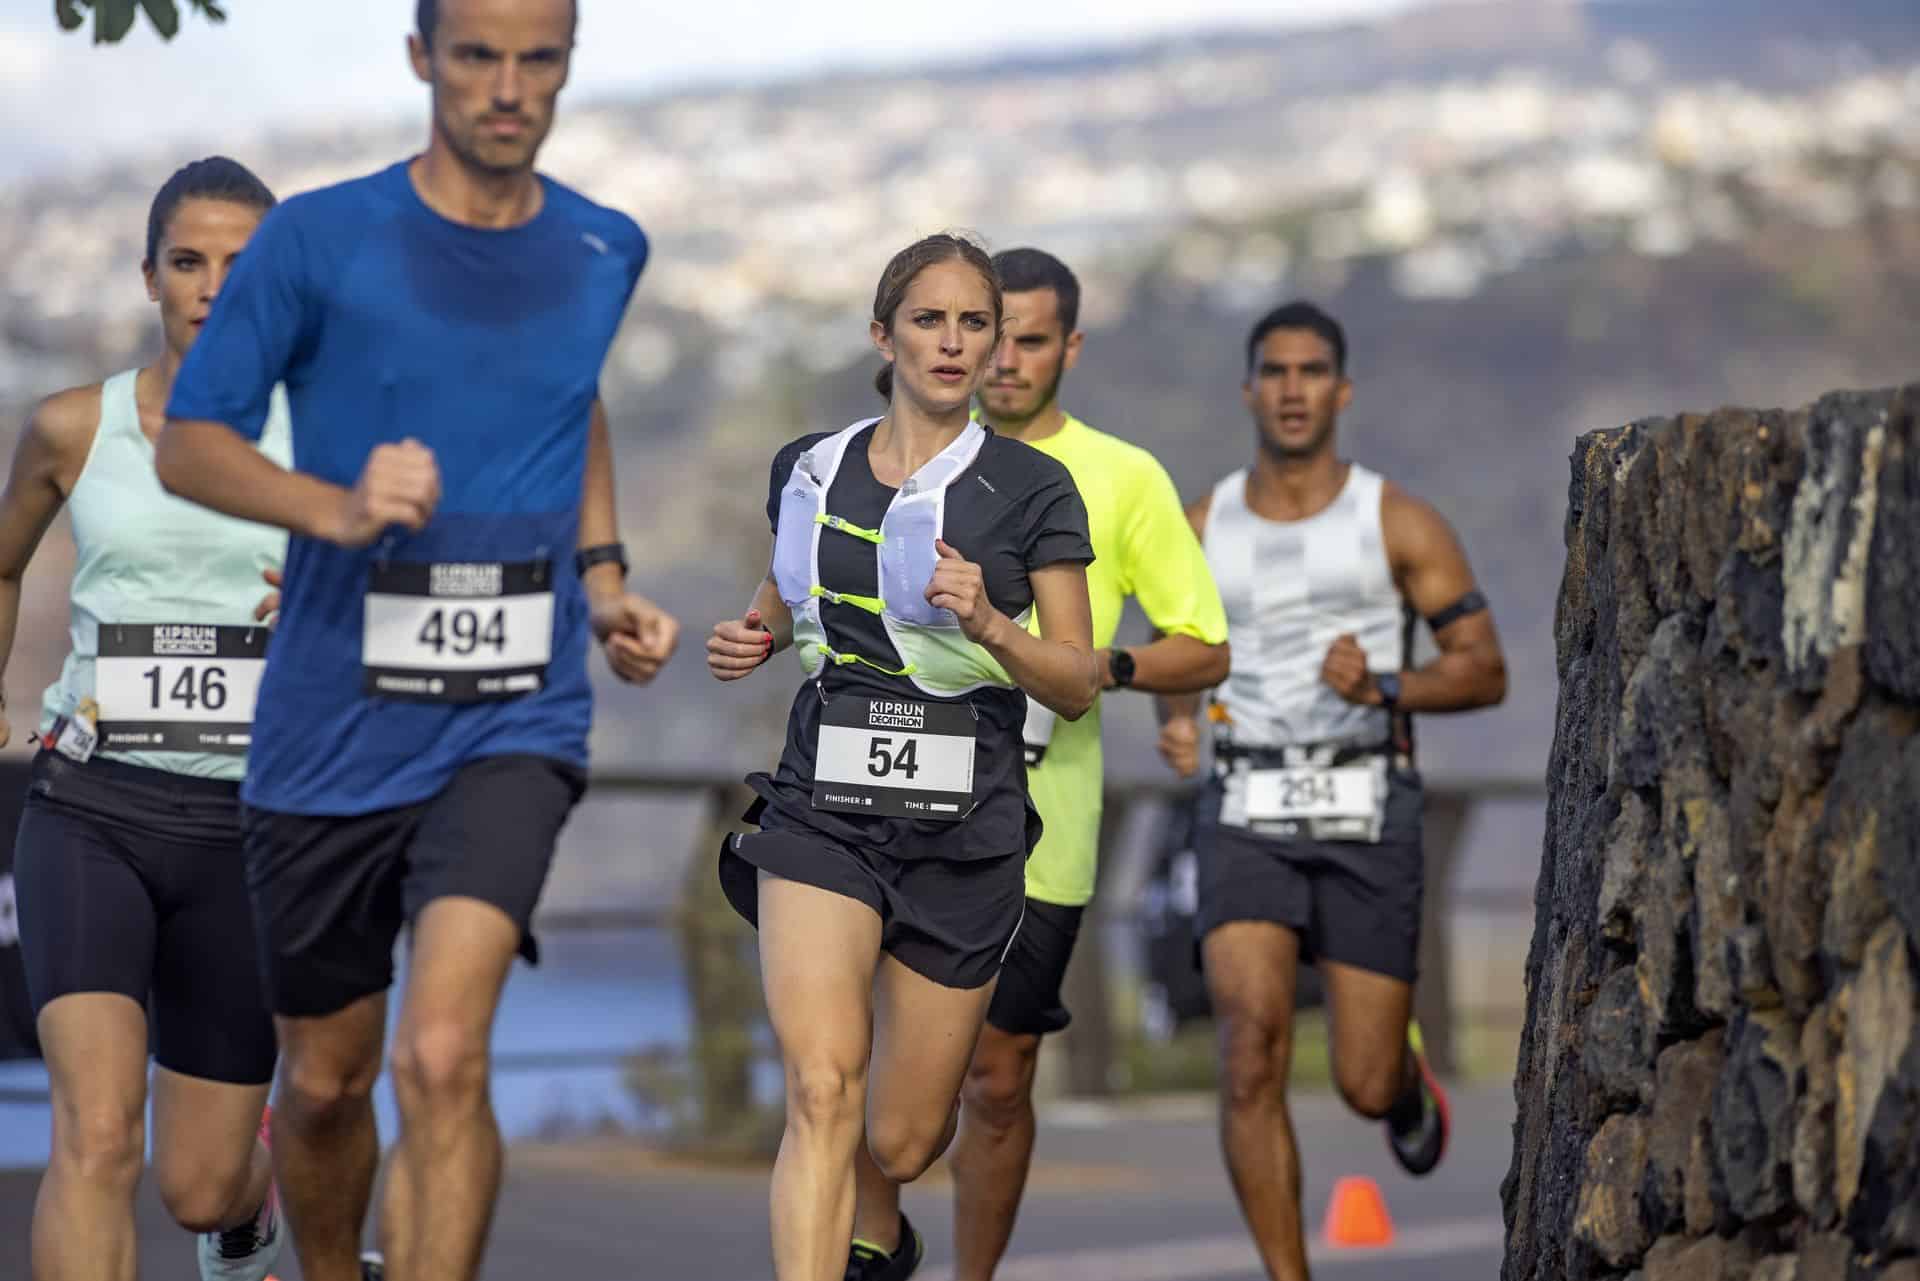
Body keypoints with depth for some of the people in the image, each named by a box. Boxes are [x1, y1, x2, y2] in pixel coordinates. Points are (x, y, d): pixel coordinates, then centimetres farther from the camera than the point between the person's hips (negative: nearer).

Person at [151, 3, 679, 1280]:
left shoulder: (603, 253, 5)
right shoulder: (319, 240, -6)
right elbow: (188, 445, -3)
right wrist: (339, 508, -20)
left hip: (514, 721, 0)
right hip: (330, 727, 0)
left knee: (443, 1057, -21)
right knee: (325, 1078, 13)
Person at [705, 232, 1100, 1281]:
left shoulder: (1032, 488, -1)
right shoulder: (809, 468, 8)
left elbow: (1078, 688, -1)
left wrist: (986, 622, -19)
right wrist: (751, 638, 4)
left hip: (965, 828, -1)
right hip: (823, 809, 1)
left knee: (901, 1145, 5)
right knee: (823, 1089, -22)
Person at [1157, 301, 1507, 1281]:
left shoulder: (1400, 523, -1)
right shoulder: (1200, 530, 6)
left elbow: (1485, 672, 0)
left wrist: (1383, 688, -19)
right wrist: (1177, 722, -3)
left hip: (1367, 816, -1)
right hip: (1249, 820, 1)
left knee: (1365, 1087, 1)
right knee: (1251, 1052, -19)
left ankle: (1407, 1083, 42)